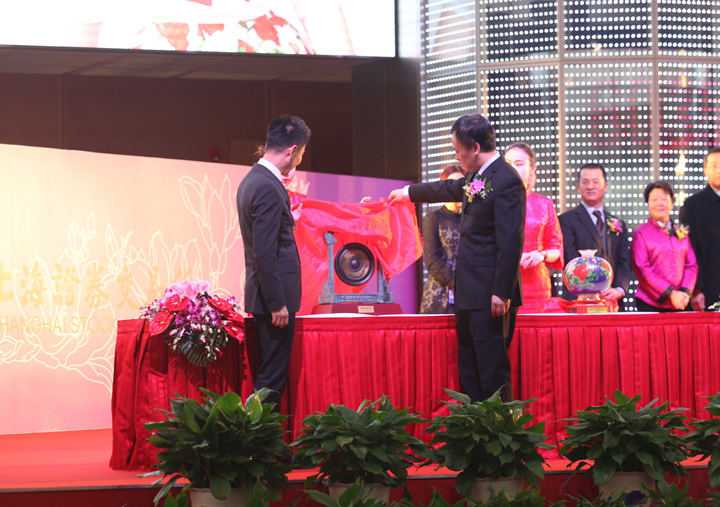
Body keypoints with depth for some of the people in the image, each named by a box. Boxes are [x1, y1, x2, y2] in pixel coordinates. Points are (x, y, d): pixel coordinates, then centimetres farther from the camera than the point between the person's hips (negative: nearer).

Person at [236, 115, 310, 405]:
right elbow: (264, 253, -21)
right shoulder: (268, 189, -18)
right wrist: (277, 304, -20)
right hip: (275, 294, -10)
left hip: (265, 294, 10)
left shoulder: (252, 180, 14)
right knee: (273, 374, -6)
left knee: (268, 373, 13)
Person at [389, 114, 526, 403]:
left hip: (490, 295, -10)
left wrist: (501, 293, -22)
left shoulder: (506, 181, -16)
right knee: (469, 371, 11)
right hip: (468, 293, 10)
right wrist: (408, 193, 50)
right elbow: (448, 189, 36)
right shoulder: (475, 179, 14)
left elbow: (510, 243, -20)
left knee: (491, 371, -9)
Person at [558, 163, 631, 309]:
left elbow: (625, 262, 12)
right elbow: (571, 260, -5)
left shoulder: (619, 224, 20)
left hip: (613, 302, 4)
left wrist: (619, 289, -8)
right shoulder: (566, 220, 5)